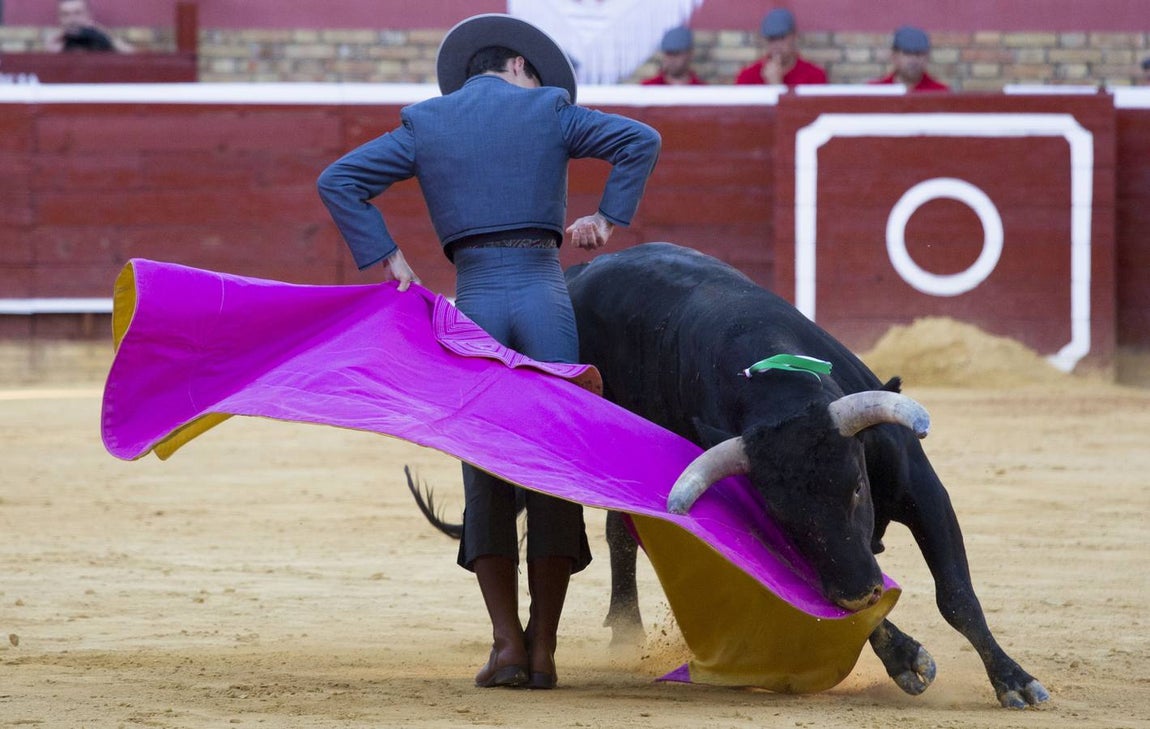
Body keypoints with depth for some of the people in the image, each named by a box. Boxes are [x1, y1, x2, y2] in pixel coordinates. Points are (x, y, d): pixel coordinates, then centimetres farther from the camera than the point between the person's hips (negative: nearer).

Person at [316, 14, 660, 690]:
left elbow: (338, 180, 9)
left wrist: (388, 259, 6)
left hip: (473, 303, 2)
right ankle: (542, 649, 4)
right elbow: (642, 140, 0)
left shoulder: (424, 125, 13)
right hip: (546, 297, -1)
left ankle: (508, 644, 3)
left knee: (485, 478, 10)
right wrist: (609, 217, 8)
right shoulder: (548, 109, 8)